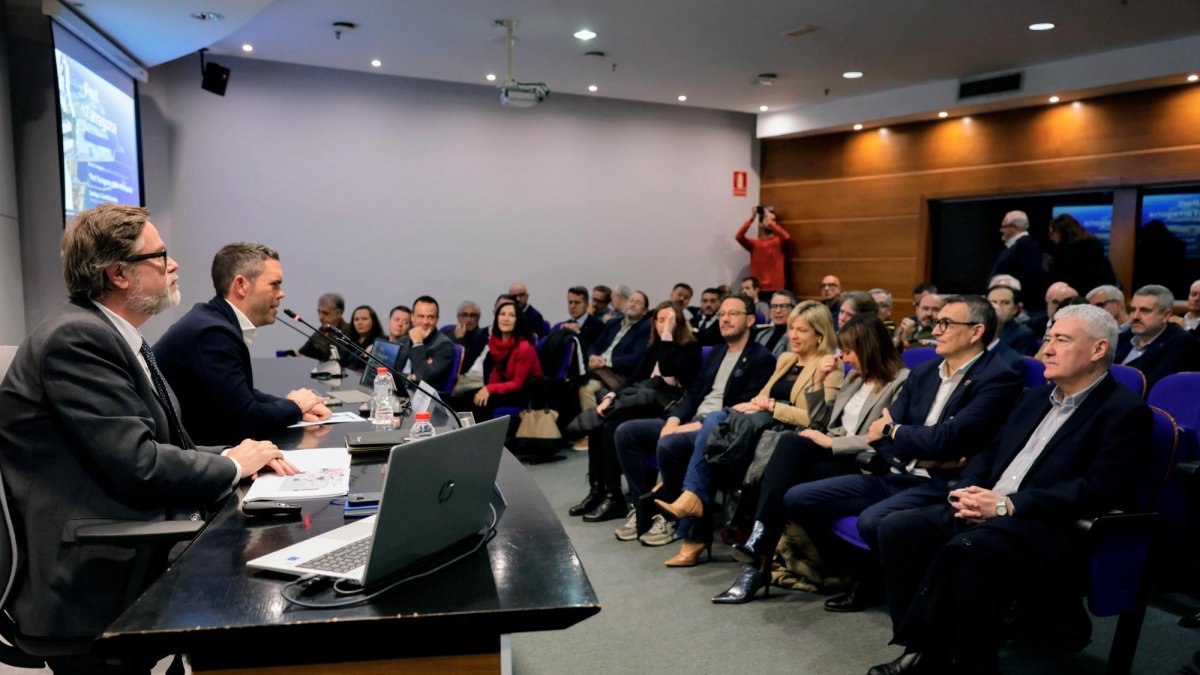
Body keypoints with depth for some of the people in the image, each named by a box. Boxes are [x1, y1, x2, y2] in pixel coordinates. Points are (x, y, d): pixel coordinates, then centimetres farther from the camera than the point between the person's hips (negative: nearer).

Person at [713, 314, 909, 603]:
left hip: (862, 466, -7)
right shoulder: (855, 379, 21)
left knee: (784, 478, -29)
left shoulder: (900, 382, -4)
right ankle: (759, 548, -34)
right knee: (791, 442, -28)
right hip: (833, 454, 7)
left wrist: (831, 442, -14)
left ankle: (758, 561, -23)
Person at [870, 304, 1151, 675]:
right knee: (898, 528, -12)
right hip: (984, 515, 8)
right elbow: (989, 453, 21)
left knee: (967, 549, -36)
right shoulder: (1036, 396, 21)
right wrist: (968, 492, -2)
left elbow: (1100, 490, -15)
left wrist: (1008, 505, -20)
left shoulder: (1125, 411, -3)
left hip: (1049, 529, -8)